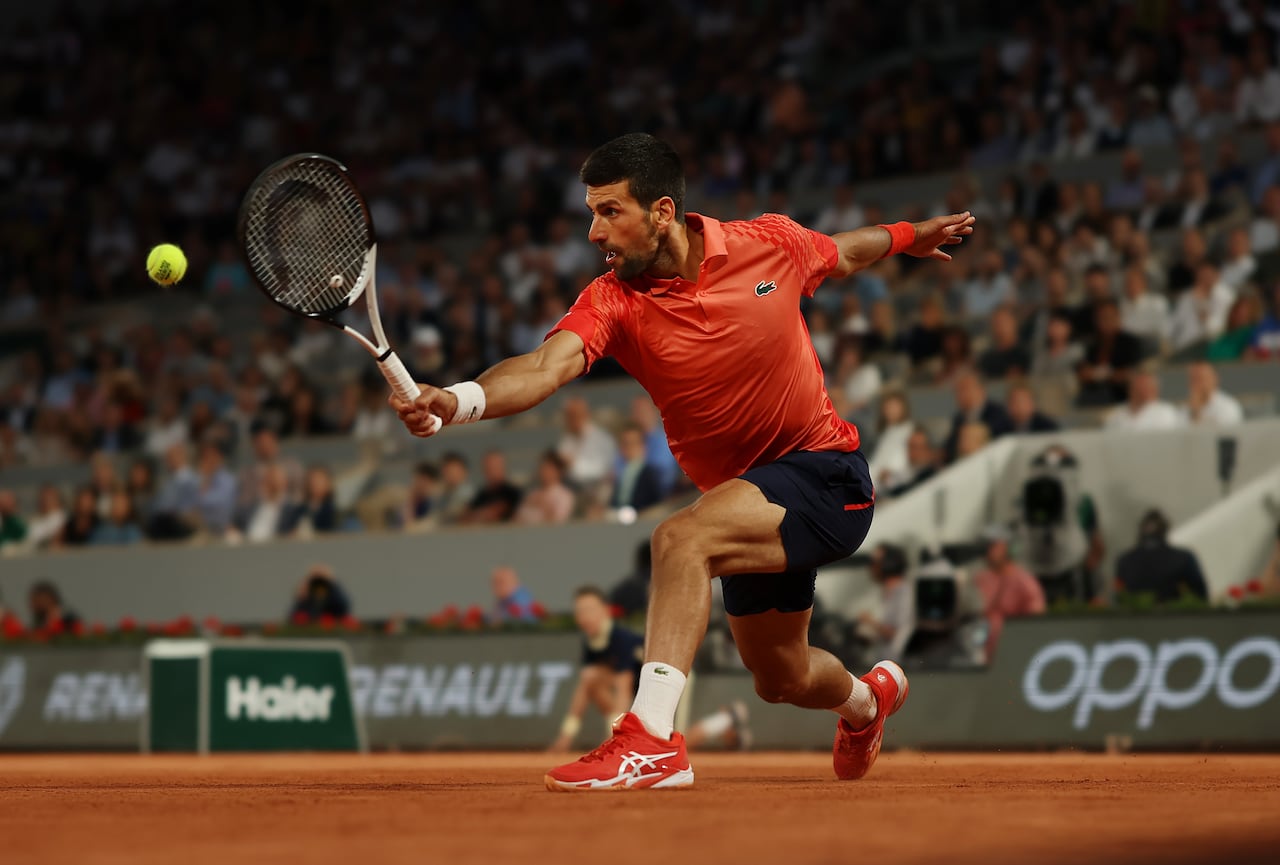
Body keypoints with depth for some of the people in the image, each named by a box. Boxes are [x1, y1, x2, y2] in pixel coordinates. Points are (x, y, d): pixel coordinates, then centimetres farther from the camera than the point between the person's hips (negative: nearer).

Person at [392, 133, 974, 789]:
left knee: (681, 538, -32)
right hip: (742, 494, 4)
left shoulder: (772, 243, -13)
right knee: (779, 678, 21)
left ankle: (652, 739, -36)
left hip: (824, 471, -4)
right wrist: (460, 400, -52)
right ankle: (869, 698, 58)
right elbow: (546, 367, -34)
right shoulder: (612, 301, -14)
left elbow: (842, 255, 12)